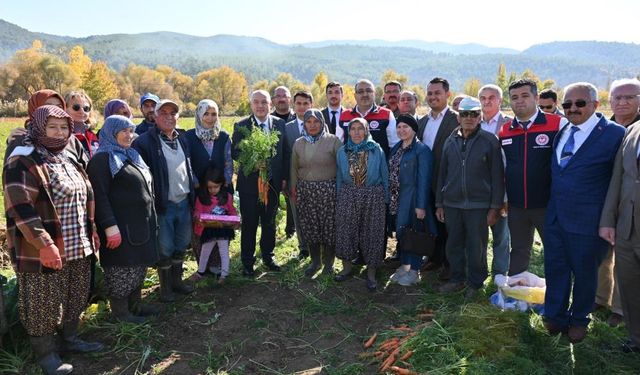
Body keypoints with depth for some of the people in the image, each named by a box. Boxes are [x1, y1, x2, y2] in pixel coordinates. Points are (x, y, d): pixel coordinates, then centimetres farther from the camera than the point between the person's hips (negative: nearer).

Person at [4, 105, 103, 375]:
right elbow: (21, 208, -21)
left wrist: (90, 232, 19)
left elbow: (85, 198, 20)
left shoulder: (68, 159, 12)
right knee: (43, 304, 5)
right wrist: (44, 244, -25)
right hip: (43, 250, -8)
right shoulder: (23, 162, -13)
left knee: (75, 297, 18)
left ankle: (70, 339, 36)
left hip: (78, 246, 8)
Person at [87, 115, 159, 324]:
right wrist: (110, 226, -24)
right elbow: (100, 195, -18)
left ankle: (135, 304, 29)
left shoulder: (131, 156, 16)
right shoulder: (102, 159, -10)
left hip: (140, 224, 9)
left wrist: (150, 222, 21)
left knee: (139, 266, 16)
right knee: (122, 268, 2)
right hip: (120, 226, -9)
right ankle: (120, 312, 16)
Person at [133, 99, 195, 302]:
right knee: (165, 249, 5)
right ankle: (165, 287, 23)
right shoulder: (144, 142, -9)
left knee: (182, 245, 16)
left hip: (184, 202, 6)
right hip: (163, 205, -6)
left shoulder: (182, 140, 12)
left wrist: (192, 197, 15)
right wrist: (150, 203, -15)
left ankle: (177, 280, 34)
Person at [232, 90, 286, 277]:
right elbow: (235, 152, -4)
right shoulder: (241, 125, -4)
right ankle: (247, 262, 20)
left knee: (269, 223, 15)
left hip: (273, 182, 3)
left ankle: (268, 256, 32)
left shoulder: (280, 124, 3)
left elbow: (284, 153, 5)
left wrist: (284, 177, 2)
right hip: (250, 182, -2)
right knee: (249, 224, 6)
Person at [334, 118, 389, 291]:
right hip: (348, 197, 2)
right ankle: (347, 267, 25)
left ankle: (371, 272, 17)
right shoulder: (342, 152, 5)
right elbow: (339, 178, 10)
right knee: (346, 231, 5)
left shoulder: (376, 150, -1)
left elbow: (384, 176, 2)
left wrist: (385, 199, 1)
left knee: (371, 233, 3)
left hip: (373, 197, -2)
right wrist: (340, 198, 7)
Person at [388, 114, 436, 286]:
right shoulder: (396, 148, 11)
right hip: (398, 199, 7)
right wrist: (390, 198, 10)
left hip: (413, 198, -7)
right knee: (400, 231, 14)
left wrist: (421, 206, -18)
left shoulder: (422, 150, -11)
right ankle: (403, 266, 29)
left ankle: (414, 271, 17)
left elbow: (424, 179, -15)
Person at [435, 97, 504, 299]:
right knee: (454, 245, 13)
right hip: (452, 204, 4)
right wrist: (439, 203, 10)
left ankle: (475, 283, 25)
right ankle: (457, 279, 30)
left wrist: (495, 207, -8)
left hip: (478, 205, -4)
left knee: (476, 248, 7)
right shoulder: (451, 141, 7)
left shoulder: (489, 141, -4)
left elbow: (497, 175, -5)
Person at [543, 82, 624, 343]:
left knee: (584, 272, 13)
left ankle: (579, 320, 34)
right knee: (555, 269, 14)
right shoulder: (561, 133, 8)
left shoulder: (614, 134, -11)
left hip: (587, 222, -5)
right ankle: (555, 317, 32)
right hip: (555, 216, 5)